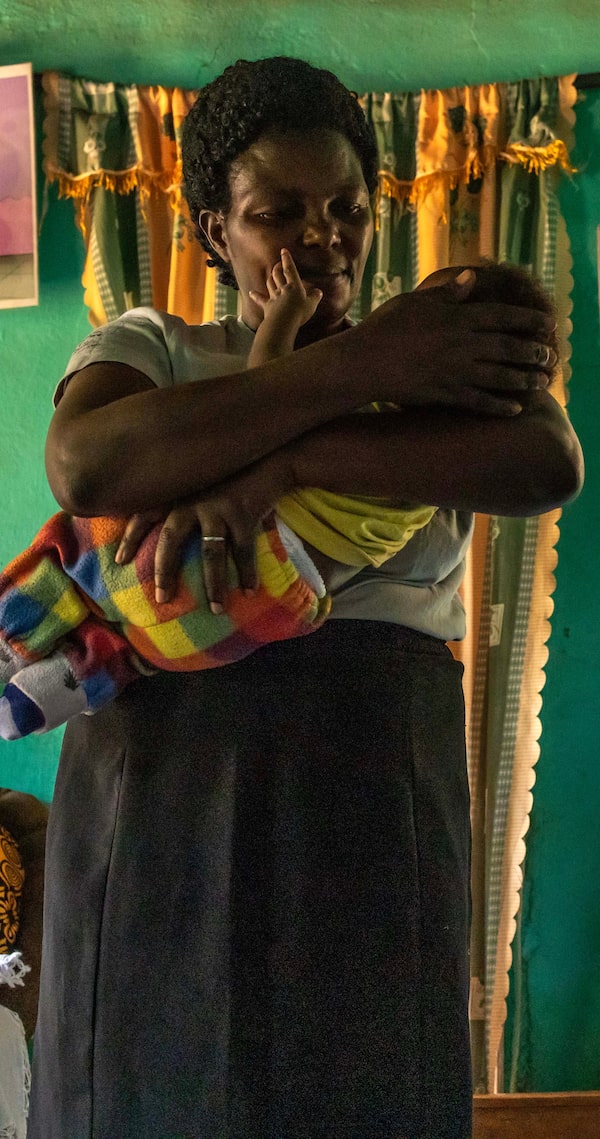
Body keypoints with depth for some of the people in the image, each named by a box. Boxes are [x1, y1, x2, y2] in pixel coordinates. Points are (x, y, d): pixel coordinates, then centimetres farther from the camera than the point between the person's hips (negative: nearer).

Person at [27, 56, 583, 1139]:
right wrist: (355, 366, -16)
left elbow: (547, 461, -13)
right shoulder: (147, 348, 11)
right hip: (158, 775, 0)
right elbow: (86, 468, -14)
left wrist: (272, 468, -21)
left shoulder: (453, 349, 11)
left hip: (370, 783, 0)